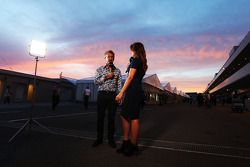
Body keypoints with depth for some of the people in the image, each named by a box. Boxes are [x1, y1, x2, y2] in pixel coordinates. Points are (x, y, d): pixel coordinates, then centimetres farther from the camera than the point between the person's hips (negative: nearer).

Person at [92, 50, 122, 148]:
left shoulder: (117, 71, 11)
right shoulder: (99, 69, 10)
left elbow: (119, 84, 6)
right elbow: (96, 81, -1)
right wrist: (106, 77, -11)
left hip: (113, 95, 0)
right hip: (102, 94, 0)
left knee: (111, 117, 5)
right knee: (100, 117, 5)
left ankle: (111, 138, 18)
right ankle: (99, 138, 20)